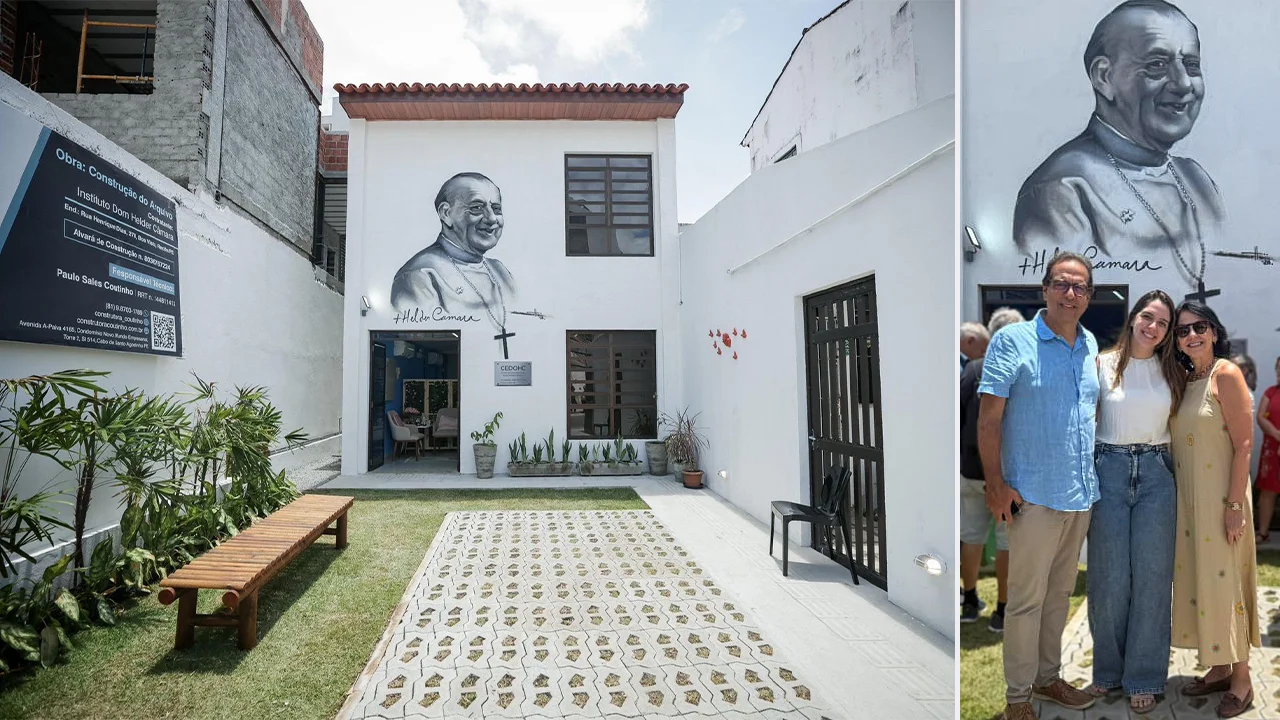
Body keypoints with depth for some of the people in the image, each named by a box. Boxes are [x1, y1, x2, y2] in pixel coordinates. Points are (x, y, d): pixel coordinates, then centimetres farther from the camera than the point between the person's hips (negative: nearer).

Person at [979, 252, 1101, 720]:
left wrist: (1098, 473, 14)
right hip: (1034, 495, -6)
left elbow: (1094, 411, 21)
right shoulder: (1012, 341, -10)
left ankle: (1048, 676, 35)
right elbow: (988, 419, -13)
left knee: (1059, 593, 18)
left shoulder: (1091, 346, 10)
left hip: (1081, 494, 7)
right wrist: (995, 484, -17)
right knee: (1026, 599, 2)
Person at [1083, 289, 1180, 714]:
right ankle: (1108, 670, 23)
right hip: (1109, 471, -2)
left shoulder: (1170, 371, 8)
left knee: (1151, 577, 6)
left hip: (1156, 474, 2)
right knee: (1108, 578, 5)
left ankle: (1144, 678, 20)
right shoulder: (1103, 365, 0)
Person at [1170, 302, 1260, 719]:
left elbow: (1244, 443, -13)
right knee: (1197, 578, 12)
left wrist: (1235, 504, -17)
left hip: (1220, 496, -6)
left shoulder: (1226, 374, -10)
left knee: (1224, 580, 2)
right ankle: (1219, 668, 26)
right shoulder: (1183, 379, 9)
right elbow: (1181, 444, 11)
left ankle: (1241, 680, 17)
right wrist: (1182, 499, 8)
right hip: (1187, 498, 6)